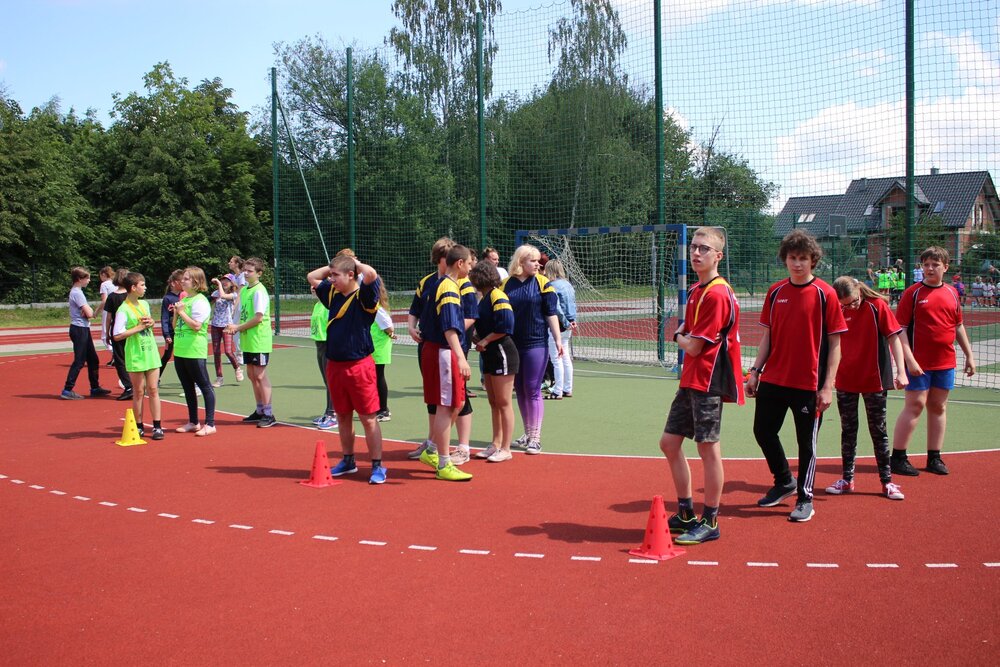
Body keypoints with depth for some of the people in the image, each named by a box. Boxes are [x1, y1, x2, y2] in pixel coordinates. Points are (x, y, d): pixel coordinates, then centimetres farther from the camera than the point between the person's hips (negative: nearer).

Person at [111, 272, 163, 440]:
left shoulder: (144, 304, 10)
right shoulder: (124, 309, -12)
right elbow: (117, 336, -17)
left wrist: (151, 323, 2)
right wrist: (139, 327, -18)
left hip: (151, 352, 5)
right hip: (135, 355, -5)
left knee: (153, 390, 4)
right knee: (139, 392, 3)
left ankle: (157, 426, 7)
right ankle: (139, 427, 15)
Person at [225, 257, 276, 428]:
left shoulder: (259, 291, -14)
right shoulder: (244, 290, 12)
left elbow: (258, 318, -19)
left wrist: (238, 328, -12)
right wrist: (235, 327, -1)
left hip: (259, 341, -9)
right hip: (248, 340, 9)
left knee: (260, 375, -6)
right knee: (251, 374, 13)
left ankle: (268, 414, -1)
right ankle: (259, 411, 24)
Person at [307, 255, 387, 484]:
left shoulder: (364, 296, -10)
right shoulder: (333, 294, 10)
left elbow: (371, 274, -31)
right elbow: (311, 276, 24)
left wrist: (355, 262, -11)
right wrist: (333, 266, 13)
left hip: (359, 365, -7)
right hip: (335, 365, 7)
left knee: (368, 419, -2)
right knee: (343, 417, 16)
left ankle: (377, 466, 5)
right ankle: (348, 461, 30)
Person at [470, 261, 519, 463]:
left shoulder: (497, 296, -14)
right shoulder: (484, 298, 13)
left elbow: (505, 327, -22)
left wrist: (485, 341, -14)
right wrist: (478, 338, 1)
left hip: (502, 353, -9)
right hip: (489, 355, 9)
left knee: (503, 403, -3)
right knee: (493, 403, 14)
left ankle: (505, 449, 4)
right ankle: (496, 444, 23)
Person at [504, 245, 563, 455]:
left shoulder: (542, 283, -1)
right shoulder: (506, 284, 5)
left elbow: (551, 314, -2)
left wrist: (558, 339, -8)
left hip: (536, 344, -3)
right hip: (512, 344, 3)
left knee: (532, 390, -4)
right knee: (520, 390, 10)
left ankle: (535, 437, 2)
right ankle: (527, 434, 20)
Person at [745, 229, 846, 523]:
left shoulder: (825, 294, -7)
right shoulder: (775, 292, 6)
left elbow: (834, 344, -7)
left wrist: (828, 386, -12)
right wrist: (755, 371, 4)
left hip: (808, 384, -5)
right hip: (773, 379, 5)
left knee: (807, 443, 4)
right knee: (763, 431, 11)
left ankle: (805, 499, 19)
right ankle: (784, 481, 33)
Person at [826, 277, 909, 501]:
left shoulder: (877, 306, -11)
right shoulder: (839, 312, -1)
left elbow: (894, 337, -12)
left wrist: (901, 371, -19)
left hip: (874, 380, -3)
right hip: (845, 381, 3)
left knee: (878, 431, 5)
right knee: (848, 430, 10)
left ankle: (887, 481, 13)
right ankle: (847, 479, 19)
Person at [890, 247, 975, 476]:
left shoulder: (952, 293, 9)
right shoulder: (913, 293, -5)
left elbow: (958, 326, 18)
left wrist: (969, 355, 16)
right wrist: (909, 359, -16)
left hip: (945, 363, 5)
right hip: (919, 363, -5)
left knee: (938, 407, 9)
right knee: (915, 406, -6)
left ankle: (934, 458, 17)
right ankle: (898, 458, 0)